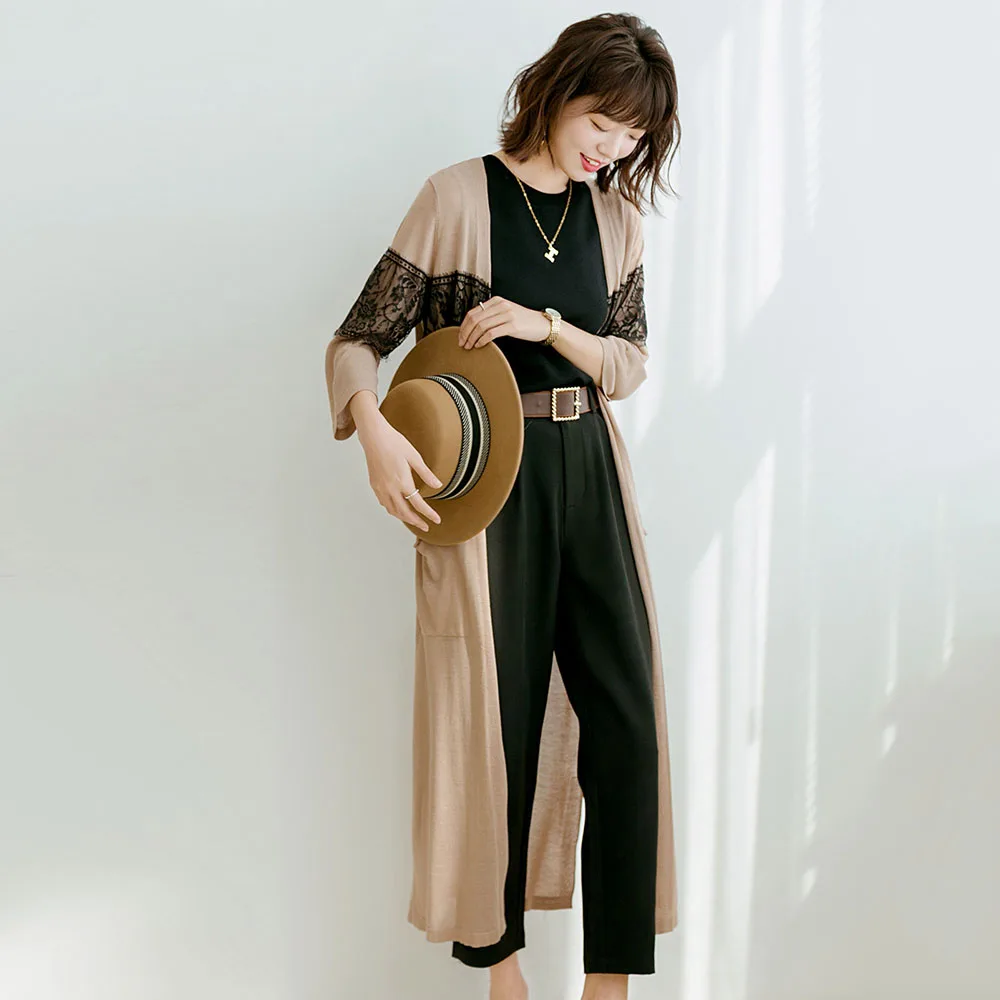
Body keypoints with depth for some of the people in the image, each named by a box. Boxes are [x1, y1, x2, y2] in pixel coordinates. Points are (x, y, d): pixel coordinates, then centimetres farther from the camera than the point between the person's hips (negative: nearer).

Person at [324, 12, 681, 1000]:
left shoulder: (615, 214, 9)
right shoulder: (459, 195, -5)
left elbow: (631, 361, 9)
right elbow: (358, 339, -6)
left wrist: (547, 324, -10)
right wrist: (376, 433, -26)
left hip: (588, 472, 5)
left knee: (627, 722, 1)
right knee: (499, 715, 5)